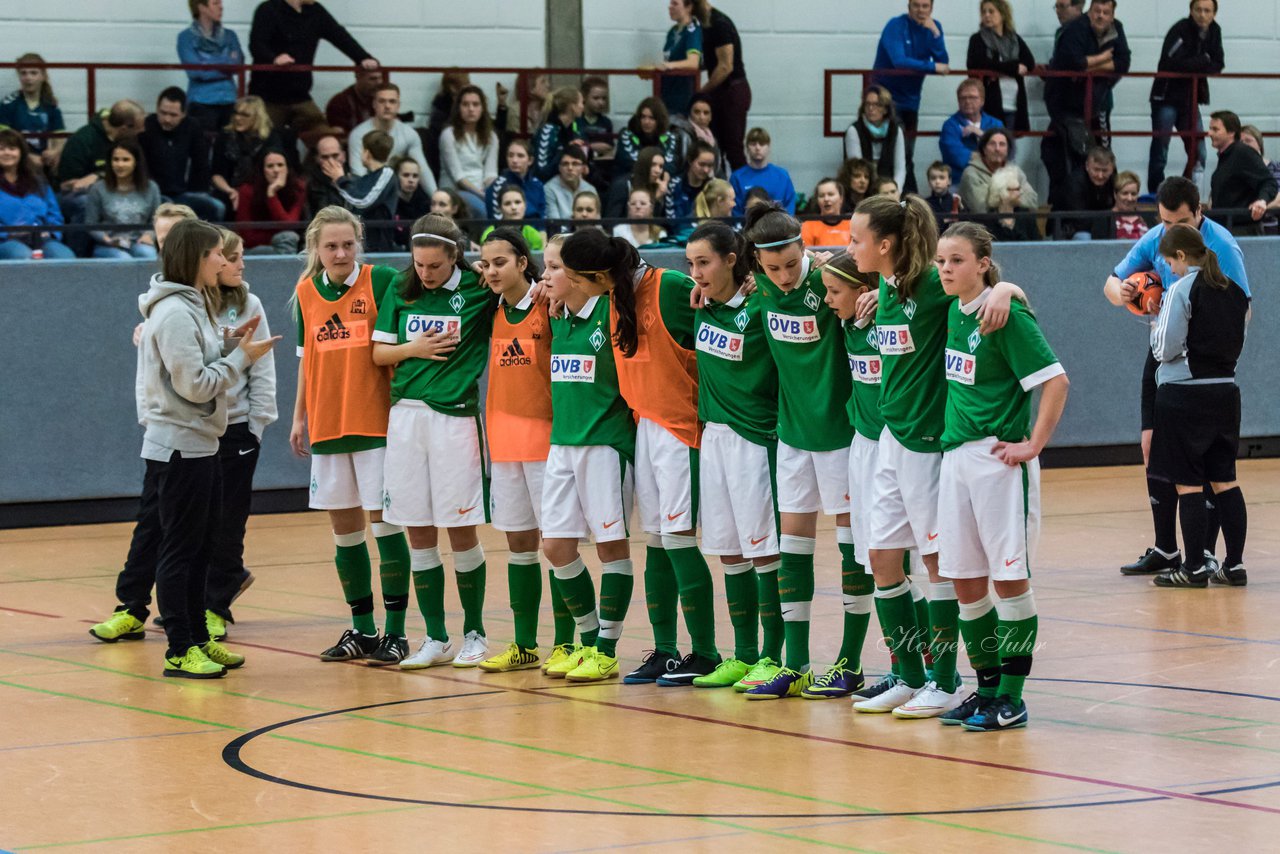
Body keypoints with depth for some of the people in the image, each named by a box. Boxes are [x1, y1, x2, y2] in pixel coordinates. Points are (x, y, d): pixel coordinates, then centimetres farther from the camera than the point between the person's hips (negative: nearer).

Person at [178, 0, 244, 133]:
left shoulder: (229, 35, 13)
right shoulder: (186, 37, 1)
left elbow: (238, 64, 0)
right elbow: (196, 71, -10)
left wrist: (209, 65, -6)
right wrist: (226, 63, -1)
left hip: (229, 102, 4)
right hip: (201, 103, -4)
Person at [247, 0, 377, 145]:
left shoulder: (316, 12, 9)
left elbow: (340, 37, 3)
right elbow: (256, 45, -21)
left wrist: (364, 58, -13)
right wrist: (274, 58, -43)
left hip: (300, 97, 5)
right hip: (266, 98, -5)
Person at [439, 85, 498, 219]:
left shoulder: (490, 136, 15)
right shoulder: (449, 134, 0)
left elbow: (491, 172, 5)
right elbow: (457, 175, -8)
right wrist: (480, 193, -19)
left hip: (482, 190, 5)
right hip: (454, 191, -5)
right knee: (480, 208, -37)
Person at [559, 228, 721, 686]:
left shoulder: (672, 288, -17)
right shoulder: (616, 297, 7)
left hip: (681, 425, -8)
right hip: (643, 423, 8)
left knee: (677, 535, -8)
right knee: (655, 539, 8)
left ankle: (705, 652, -2)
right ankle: (664, 650, 13)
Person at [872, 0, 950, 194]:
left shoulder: (933, 27, 2)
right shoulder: (896, 26, -14)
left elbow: (944, 62, -8)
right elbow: (899, 62, -26)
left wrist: (935, 33, -20)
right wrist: (933, 67, -23)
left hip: (910, 99, 6)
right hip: (886, 95, -6)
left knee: (907, 156, 10)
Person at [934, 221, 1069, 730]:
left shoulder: (1006, 315, -13)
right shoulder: (954, 311, 8)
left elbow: (1056, 381, -16)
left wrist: (1033, 445, -15)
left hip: (999, 458, -8)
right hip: (955, 455, 8)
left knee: (1010, 578, -2)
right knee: (965, 583, 9)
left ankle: (1012, 699, 3)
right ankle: (988, 689, 19)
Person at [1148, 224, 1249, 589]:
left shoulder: (1182, 290, -12)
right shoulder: (1234, 291, 9)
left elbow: (1167, 348, -14)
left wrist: (1156, 330, 5)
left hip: (1184, 392, -7)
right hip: (1226, 391, 7)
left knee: (1187, 483, -1)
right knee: (1224, 480, 10)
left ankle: (1194, 568, 0)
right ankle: (1235, 565, 10)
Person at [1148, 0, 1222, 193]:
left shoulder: (1214, 31, 5)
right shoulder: (1180, 30, -15)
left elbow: (1218, 65, 1)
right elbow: (1174, 63, -27)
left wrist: (1193, 65, -17)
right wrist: (1203, 62, -14)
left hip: (1190, 100, 6)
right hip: (1167, 98, -6)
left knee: (1198, 154, 5)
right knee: (1160, 153, -4)